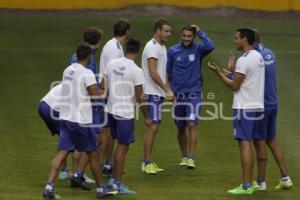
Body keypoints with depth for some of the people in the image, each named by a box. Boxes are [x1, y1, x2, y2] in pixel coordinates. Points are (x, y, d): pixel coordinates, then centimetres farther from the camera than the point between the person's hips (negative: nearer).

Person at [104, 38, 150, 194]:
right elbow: (140, 97, -13)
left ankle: (113, 179, 23)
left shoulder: (112, 64, 1)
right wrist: (146, 117, -2)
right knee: (123, 147, 1)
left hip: (111, 109, 6)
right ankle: (117, 184, 3)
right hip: (125, 113, -6)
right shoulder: (136, 71, -16)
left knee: (121, 145, 20)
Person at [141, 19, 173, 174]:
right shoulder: (152, 47, -14)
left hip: (159, 93, 10)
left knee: (154, 127, 11)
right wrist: (166, 89, -19)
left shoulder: (162, 47, 17)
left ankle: (148, 162, 15)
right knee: (152, 126, -10)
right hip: (152, 93, -10)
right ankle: (147, 163, -8)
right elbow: (153, 73, -20)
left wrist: (168, 89, 16)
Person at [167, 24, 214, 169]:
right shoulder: (173, 51, 2)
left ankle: (191, 158, -15)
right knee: (180, 128, 12)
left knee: (192, 125, -14)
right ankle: (184, 156, 28)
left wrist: (200, 32, -14)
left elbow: (210, 46, -23)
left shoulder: (198, 49, -2)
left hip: (194, 93, -2)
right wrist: (170, 89, 1)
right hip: (178, 94, 2)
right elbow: (168, 72, 8)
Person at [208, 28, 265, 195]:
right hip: (257, 106, 9)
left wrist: (219, 73, -4)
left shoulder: (244, 60, -16)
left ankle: (246, 187, -9)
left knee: (244, 144, -8)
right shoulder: (259, 57, 13)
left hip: (244, 108, -9)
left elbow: (234, 86, -14)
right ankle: (249, 184, 16)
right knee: (248, 144, 14)